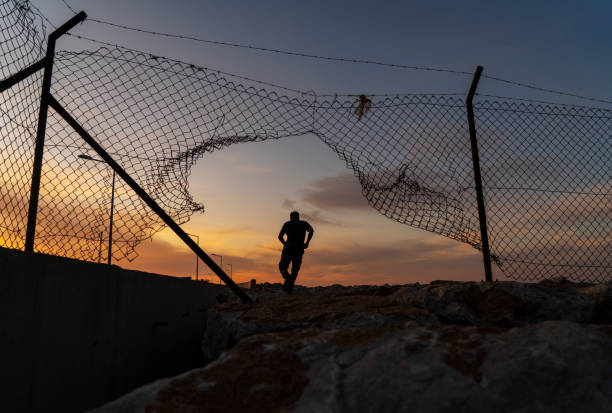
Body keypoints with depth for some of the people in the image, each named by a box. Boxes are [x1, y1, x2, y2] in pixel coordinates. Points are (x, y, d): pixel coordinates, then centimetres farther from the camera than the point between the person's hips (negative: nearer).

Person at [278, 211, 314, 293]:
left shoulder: (287, 224, 16)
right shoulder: (304, 223, 17)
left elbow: (280, 236, 9)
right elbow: (311, 230, -3)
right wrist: (307, 242, 1)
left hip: (288, 249, -1)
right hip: (299, 249, 1)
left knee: (282, 267, 13)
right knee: (295, 270, 12)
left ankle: (287, 277, -19)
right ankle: (289, 288, -2)